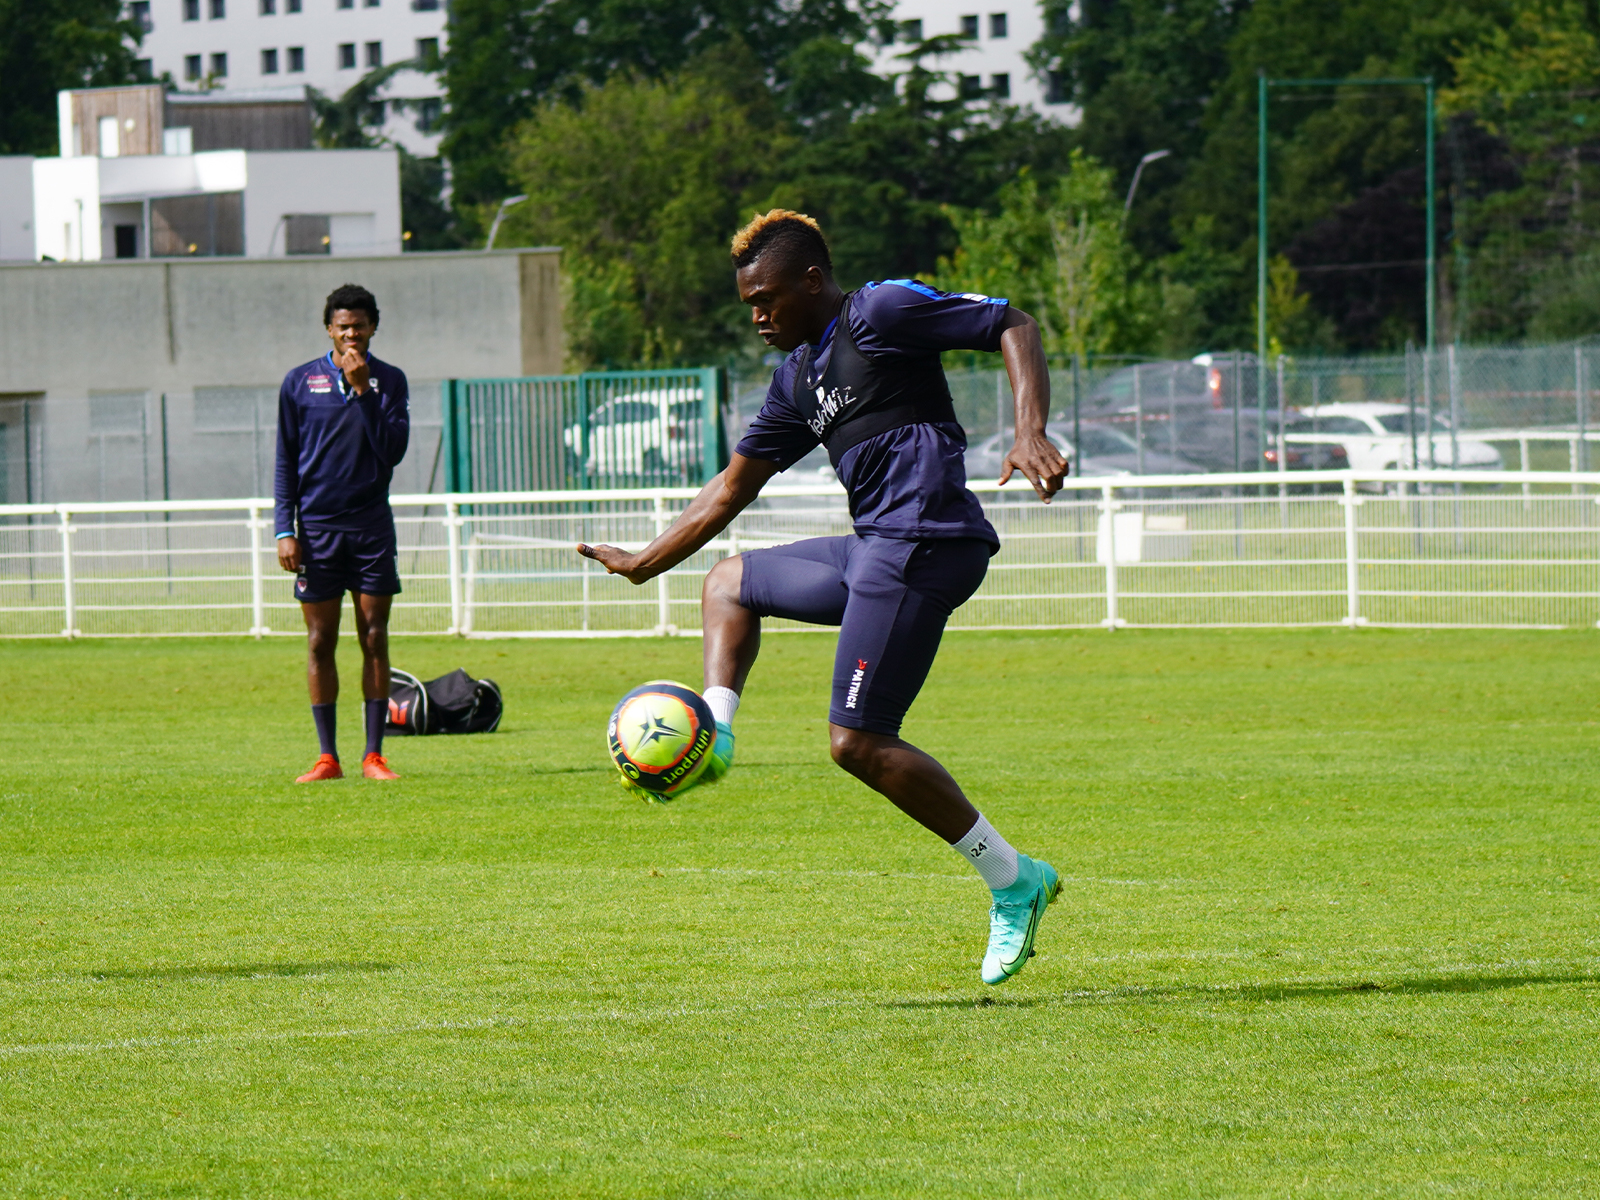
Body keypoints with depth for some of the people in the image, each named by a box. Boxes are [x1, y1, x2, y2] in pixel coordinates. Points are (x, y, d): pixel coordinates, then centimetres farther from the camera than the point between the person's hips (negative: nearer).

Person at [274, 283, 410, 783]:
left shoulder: (389, 380, 4)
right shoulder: (300, 382, 5)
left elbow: (393, 450, -8)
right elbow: (286, 461, 6)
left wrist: (362, 389, -13)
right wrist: (285, 530, -1)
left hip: (372, 526, 0)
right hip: (317, 529, 0)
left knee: (374, 638, 0)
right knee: (320, 642, 1)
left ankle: (374, 755, 3)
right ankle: (327, 757, 5)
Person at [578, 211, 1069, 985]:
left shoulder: (881, 314, -5)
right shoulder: (798, 376, 20)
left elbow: (1013, 327, -7)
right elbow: (734, 486, 29)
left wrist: (1030, 433, -22)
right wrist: (646, 563, 28)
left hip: (924, 540, -10)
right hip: (873, 550, 10)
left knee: (857, 740, -12)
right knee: (728, 582, 26)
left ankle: (1013, 881, -7)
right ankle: (711, 734, 6)